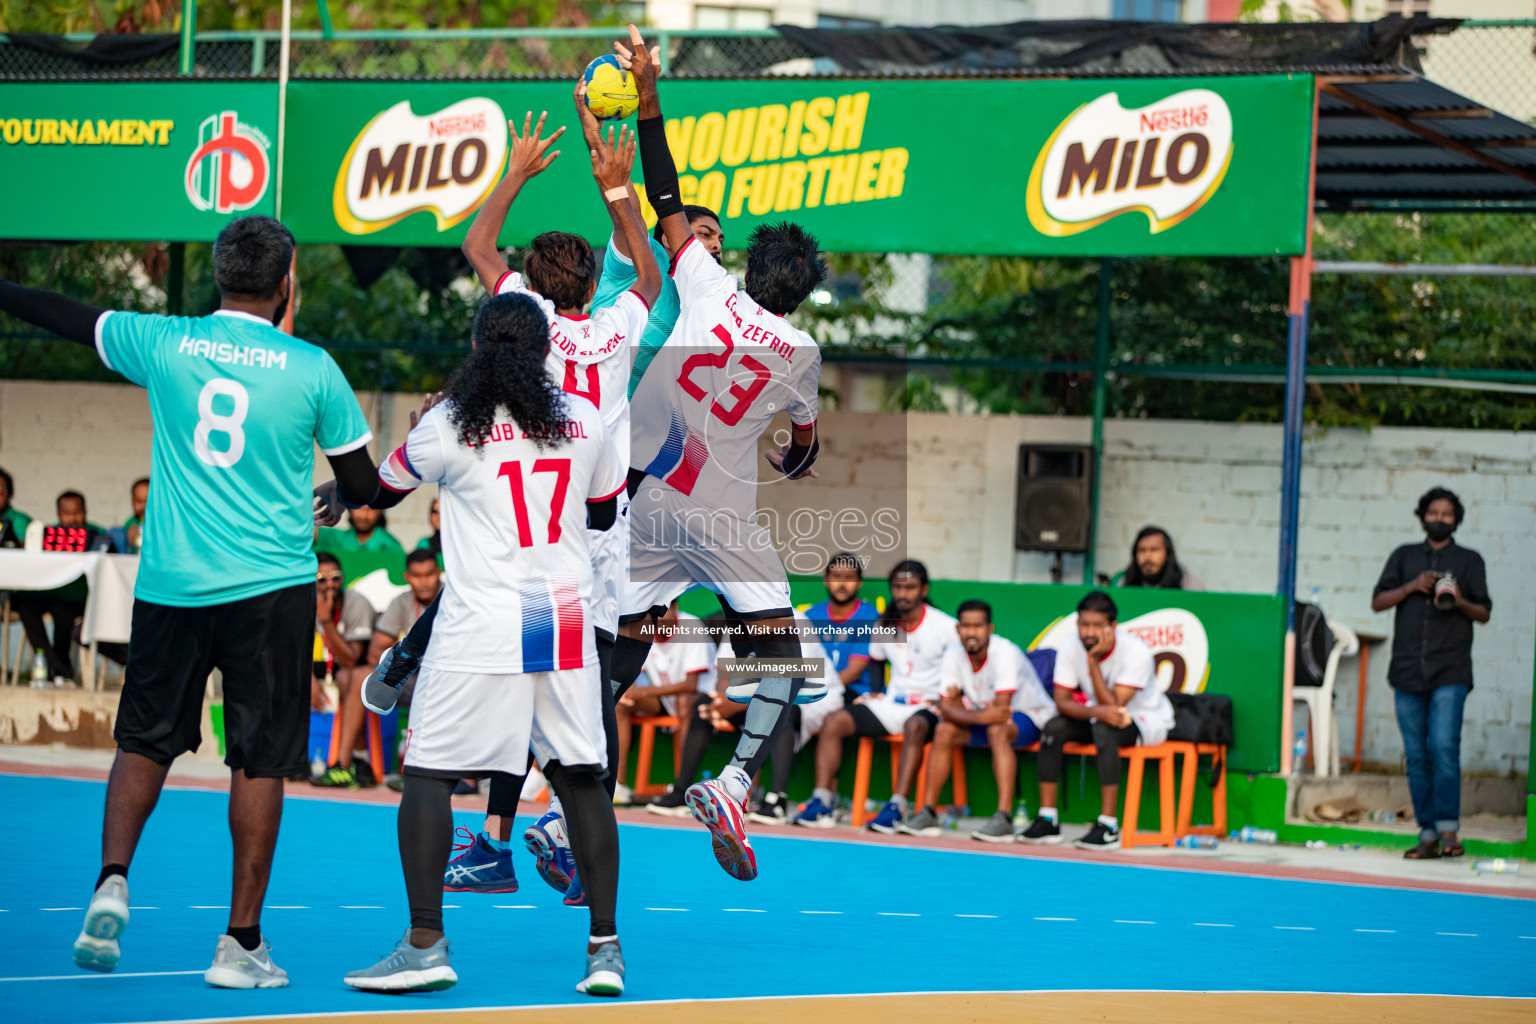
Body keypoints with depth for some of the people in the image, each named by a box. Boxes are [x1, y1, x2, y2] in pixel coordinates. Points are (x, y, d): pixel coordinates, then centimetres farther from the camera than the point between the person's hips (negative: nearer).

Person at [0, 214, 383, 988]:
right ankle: (240, 944, 4)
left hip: (169, 583, 2)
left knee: (144, 740, 17)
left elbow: (68, 317, 16)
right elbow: (363, 489, 3)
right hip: (272, 586, -2)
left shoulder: (162, 343, 0)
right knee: (260, 760, 4)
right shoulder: (312, 368, -4)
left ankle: (111, 883, -2)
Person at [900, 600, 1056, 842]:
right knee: (944, 731, -14)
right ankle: (928, 813, -10)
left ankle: (1004, 818, -42)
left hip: (1031, 716, -6)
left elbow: (1001, 709, -33)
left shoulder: (1005, 653, -27)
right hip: (985, 718, 6)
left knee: (998, 730, -36)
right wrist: (981, 716, -35)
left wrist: (962, 709, -22)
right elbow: (946, 708, -16)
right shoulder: (954, 656, -8)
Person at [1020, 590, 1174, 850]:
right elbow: (1062, 702, -15)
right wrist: (1097, 711, -34)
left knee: (1104, 730, -36)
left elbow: (1113, 706, -30)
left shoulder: (1136, 652, -27)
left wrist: (1093, 661, -34)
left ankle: (1108, 826, -36)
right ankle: (1047, 820, -16)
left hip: (1147, 719, -5)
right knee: (1054, 728, -19)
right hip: (1099, 718, 5)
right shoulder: (1071, 651, -11)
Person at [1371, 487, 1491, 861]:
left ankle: (1449, 829, -16)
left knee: (1444, 746, -17)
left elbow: (1484, 613, 8)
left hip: (1450, 672, -3)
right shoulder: (1404, 557, 16)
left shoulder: (1469, 560, 10)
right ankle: (1427, 834, 5)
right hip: (1408, 669, 3)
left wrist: (1460, 601, -13)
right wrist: (1411, 587, -7)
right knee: (1417, 755, 1)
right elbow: (1377, 602, 9)